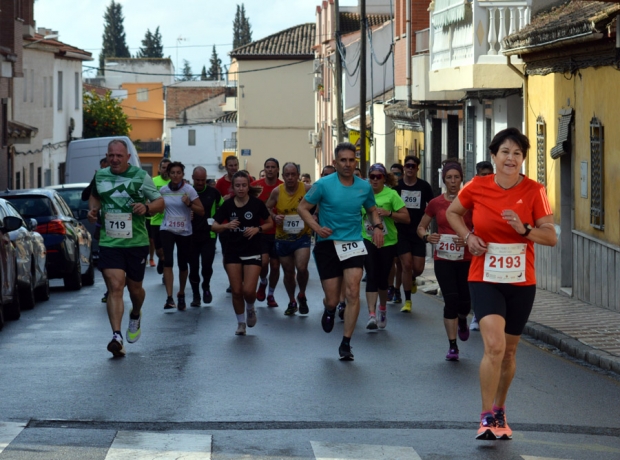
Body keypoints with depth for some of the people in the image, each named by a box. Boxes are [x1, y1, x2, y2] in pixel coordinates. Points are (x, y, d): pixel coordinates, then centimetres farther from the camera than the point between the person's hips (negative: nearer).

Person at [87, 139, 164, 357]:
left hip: (136, 242, -1)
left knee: (134, 287, 12)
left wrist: (146, 207, -19)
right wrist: (93, 209, 7)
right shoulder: (100, 176, 7)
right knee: (115, 287, -14)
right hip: (109, 242, 1)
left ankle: (135, 316, 46)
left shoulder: (141, 176, -2)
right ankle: (116, 336, -20)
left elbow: (160, 202, 2)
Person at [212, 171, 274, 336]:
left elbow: (270, 223, 4)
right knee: (236, 291, 2)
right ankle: (240, 322, 21)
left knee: (248, 290, -11)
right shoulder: (228, 204, -2)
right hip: (233, 252, 2)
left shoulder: (256, 203, -7)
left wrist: (257, 229, -15)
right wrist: (226, 225, -19)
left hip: (253, 252, -2)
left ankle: (250, 308, 23)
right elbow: (214, 226, 0)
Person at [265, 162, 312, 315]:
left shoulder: (307, 189, -11)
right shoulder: (277, 191, -5)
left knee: (301, 268, -20)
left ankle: (302, 296, 9)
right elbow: (267, 208, 7)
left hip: (302, 236, -2)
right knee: (288, 272, 13)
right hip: (283, 238, 3)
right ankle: (292, 302, 36)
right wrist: (274, 217, -12)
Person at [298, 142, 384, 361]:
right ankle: (329, 311, 41)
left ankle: (346, 343, -4)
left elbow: (372, 210, 22)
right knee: (332, 299, 1)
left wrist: (377, 226, 1)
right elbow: (302, 207, 0)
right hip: (327, 244, -2)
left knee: (353, 293, -13)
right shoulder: (324, 184, -6)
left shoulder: (364, 187, 4)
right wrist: (316, 227, -16)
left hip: (353, 244, 2)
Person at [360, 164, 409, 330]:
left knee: (382, 278, 9)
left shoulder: (391, 194, -7)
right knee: (371, 276, -14)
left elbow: (406, 217, -10)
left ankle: (383, 307, 38)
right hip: (368, 239, 0)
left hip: (388, 241, 0)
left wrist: (388, 213, -23)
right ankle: (372, 315, -20)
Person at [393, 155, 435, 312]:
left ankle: (412, 279, 37)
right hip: (402, 232, -1)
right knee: (406, 264, -9)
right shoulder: (397, 185, -2)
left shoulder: (424, 186, 1)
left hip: (418, 232, 1)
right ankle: (407, 301, 2)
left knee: (418, 268, -2)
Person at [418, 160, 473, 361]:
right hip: (443, 259, 0)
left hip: (466, 259, 0)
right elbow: (421, 227, 12)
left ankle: (462, 320, 40)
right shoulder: (436, 203, 3)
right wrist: (426, 237, -9)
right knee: (451, 300, -10)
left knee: (465, 302, 1)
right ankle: (452, 346, -1)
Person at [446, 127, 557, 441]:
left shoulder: (534, 191, -6)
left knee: (509, 351, 14)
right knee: (494, 345, -20)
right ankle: (486, 418, -11)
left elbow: (551, 237, -4)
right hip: (485, 279, -2)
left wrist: (524, 229, -21)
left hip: (521, 282, 2)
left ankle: (499, 410, 36)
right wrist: (468, 236, -3)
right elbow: (452, 212, 14)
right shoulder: (477, 187, -5)